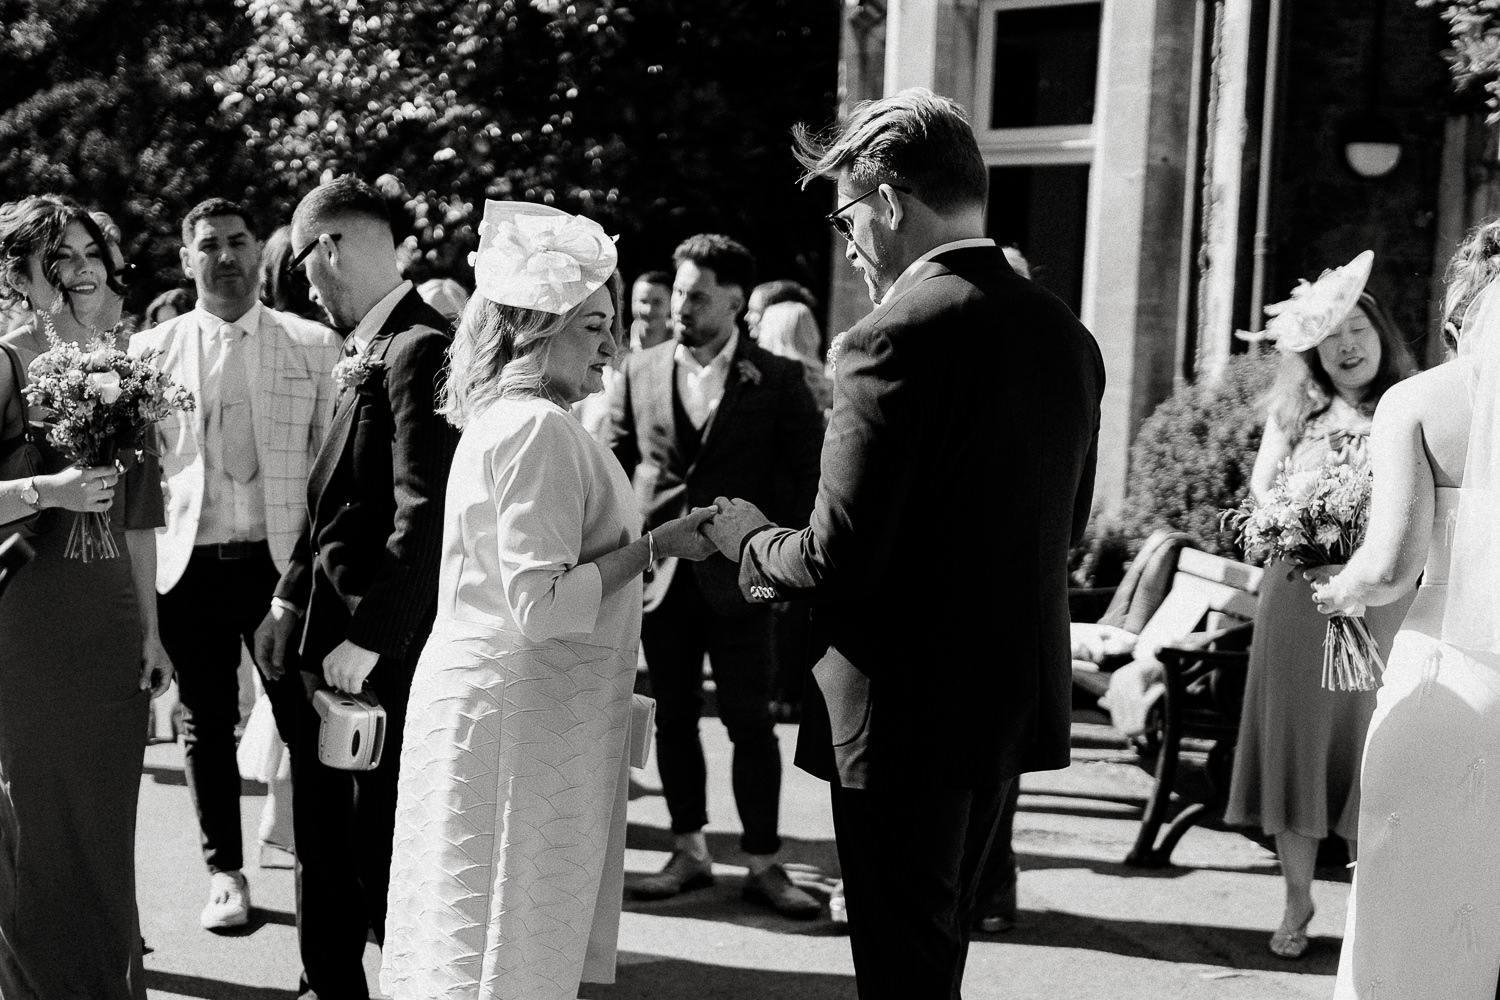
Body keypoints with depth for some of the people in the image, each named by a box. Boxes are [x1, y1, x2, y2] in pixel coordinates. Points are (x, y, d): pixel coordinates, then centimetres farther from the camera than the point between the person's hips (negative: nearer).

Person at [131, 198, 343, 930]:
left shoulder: (314, 346, 3)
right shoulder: (152, 350, 6)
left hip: (284, 560, -1)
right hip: (188, 564, 1)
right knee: (206, 724, 10)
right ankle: (225, 872, 25)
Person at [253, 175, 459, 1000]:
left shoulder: (419, 350, -17)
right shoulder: (366, 353, 12)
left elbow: (425, 517, -23)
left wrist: (367, 640, -21)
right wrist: (293, 598, 11)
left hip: (378, 660, -9)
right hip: (326, 640, 9)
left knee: (383, 861, 3)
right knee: (323, 853, 18)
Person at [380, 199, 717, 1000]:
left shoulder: (501, 420, 15)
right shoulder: (539, 428, -17)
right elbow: (544, 603, -24)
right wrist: (655, 546, -18)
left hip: (493, 696, 10)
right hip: (522, 716, -10)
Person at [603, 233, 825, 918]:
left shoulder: (777, 379, -2)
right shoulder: (640, 372, 6)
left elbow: (809, 472, 0)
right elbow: (613, 467, 10)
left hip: (737, 577, -3)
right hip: (660, 574, 3)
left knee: (751, 722, 1)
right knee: (674, 718, 10)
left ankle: (763, 862, 11)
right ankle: (689, 853, 22)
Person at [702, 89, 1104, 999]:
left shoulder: (899, 336, -20)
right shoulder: (1067, 335, 4)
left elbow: (839, 561, -21)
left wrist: (746, 536, -1)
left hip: (907, 709, -8)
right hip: (1017, 695, 8)